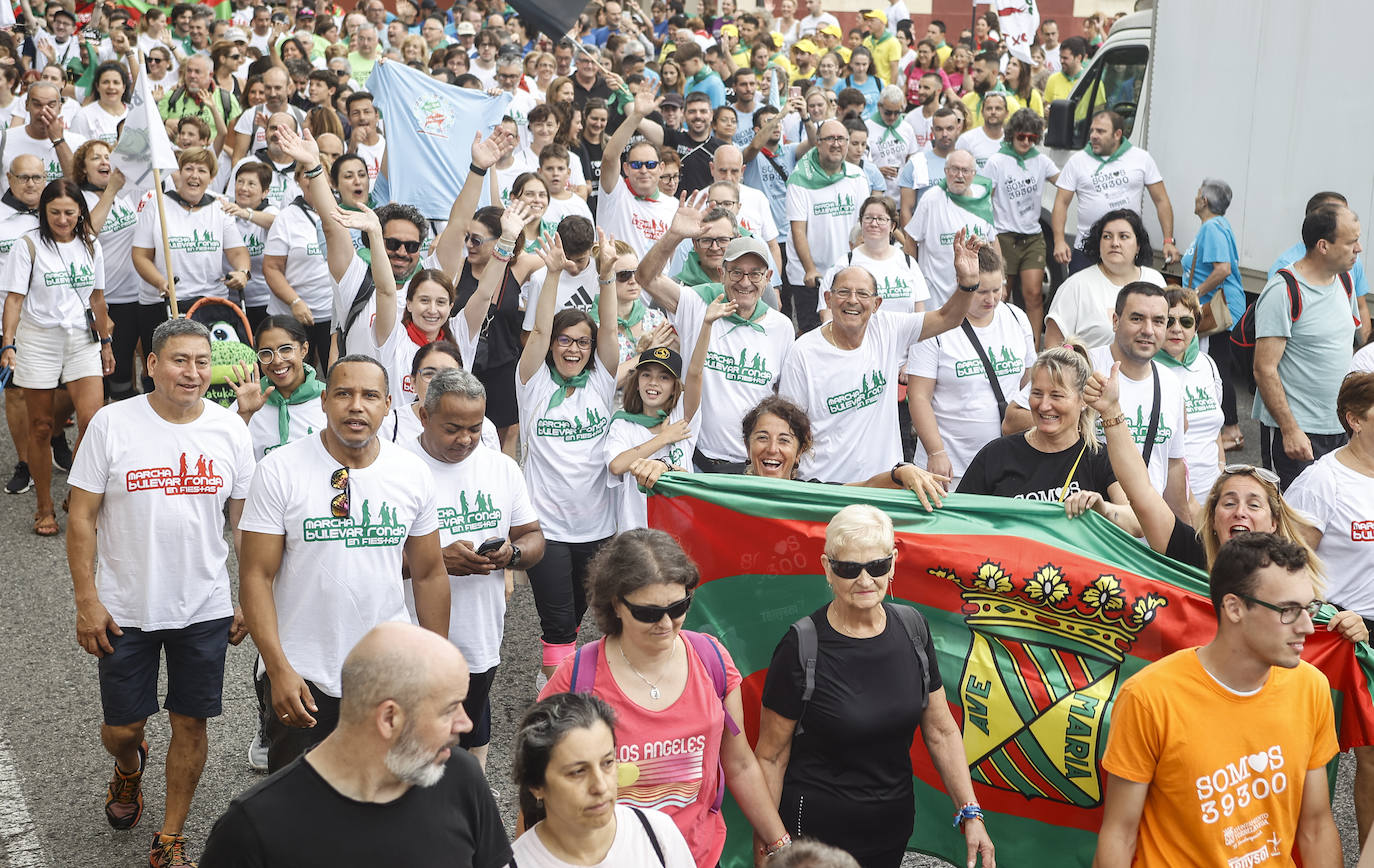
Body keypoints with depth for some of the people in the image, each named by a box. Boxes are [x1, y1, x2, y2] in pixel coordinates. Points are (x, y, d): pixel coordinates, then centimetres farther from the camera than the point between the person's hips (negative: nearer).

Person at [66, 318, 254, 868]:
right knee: (122, 728, 9)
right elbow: (82, 518, -5)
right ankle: (129, 767, 47)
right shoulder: (112, 424, -9)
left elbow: (243, 522, 6)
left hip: (205, 609, 1)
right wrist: (86, 601, -9)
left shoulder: (231, 431, -3)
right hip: (126, 610, -1)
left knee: (190, 724, 8)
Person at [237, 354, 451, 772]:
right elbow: (256, 576, -9)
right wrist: (279, 669, -17)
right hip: (301, 675, -2)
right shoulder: (279, 470, -9)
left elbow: (429, 574, 8)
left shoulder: (413, 473, 1)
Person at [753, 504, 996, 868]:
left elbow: (941, 732, 5)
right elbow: (771, 756, -11)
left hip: (894, 825, 5)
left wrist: (971, 814, 0)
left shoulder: (912, 629, -2)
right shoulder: (802, 647, -16)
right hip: (818, 831, -5)